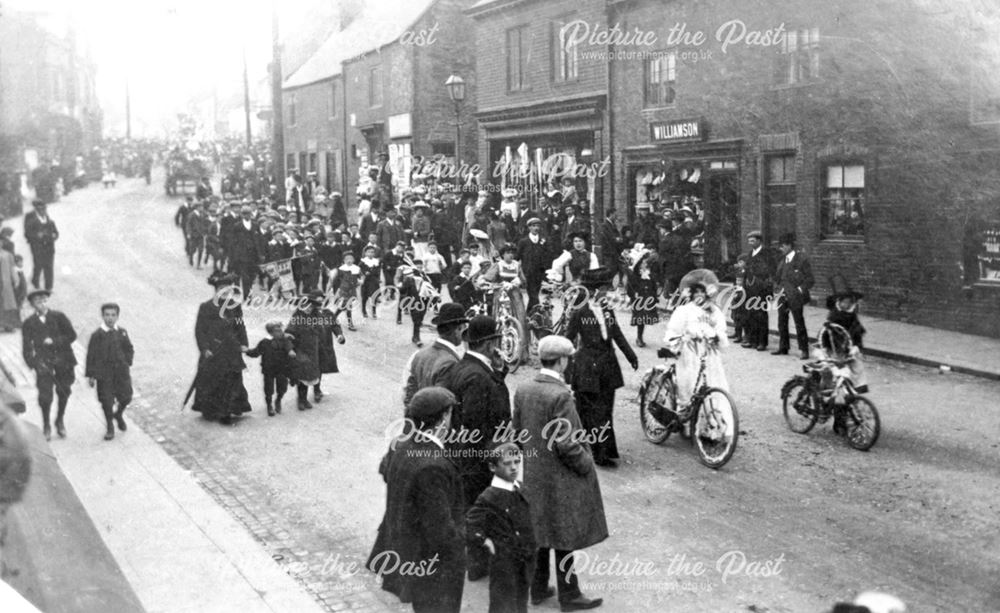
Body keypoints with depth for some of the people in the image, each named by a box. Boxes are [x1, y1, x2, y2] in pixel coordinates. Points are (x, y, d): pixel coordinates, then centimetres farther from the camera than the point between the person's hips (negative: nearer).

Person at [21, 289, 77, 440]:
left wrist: (54, 342, -13)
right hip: (44, 362, -1)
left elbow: (72, 335, -1)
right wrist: (34, 364, -13)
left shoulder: (59, 317, 2)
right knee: (45, 395, -7)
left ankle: (60, 421, 31)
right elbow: (26, 348, 0)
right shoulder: (28, 324, 2)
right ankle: (46, 426, 14)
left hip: (64, 360, 1)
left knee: (64, 391, 8)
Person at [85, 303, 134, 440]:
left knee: (126, 397, 6)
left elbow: (130, 350, 15)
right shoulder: (97, 335, -7)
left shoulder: (122, 332, 3)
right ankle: (110, 428, 17)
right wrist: (90, 375, -5)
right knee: (107, 401, -1)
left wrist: (127, 362, 1)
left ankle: (119, 415, 38)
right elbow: (91, 355, -4)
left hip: (121, 372, 3)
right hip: (104, 374, -3)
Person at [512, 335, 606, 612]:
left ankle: (538, 588, 30)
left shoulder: (522, 390, -2)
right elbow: (566, 445, -23)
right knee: (564, 539, 7)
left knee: (539, 532, 18)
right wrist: (587, 465, -8)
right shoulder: (560, 396, -24)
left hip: (531, 475, 7)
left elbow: (517, 430, 5)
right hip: (559, 480, -7)